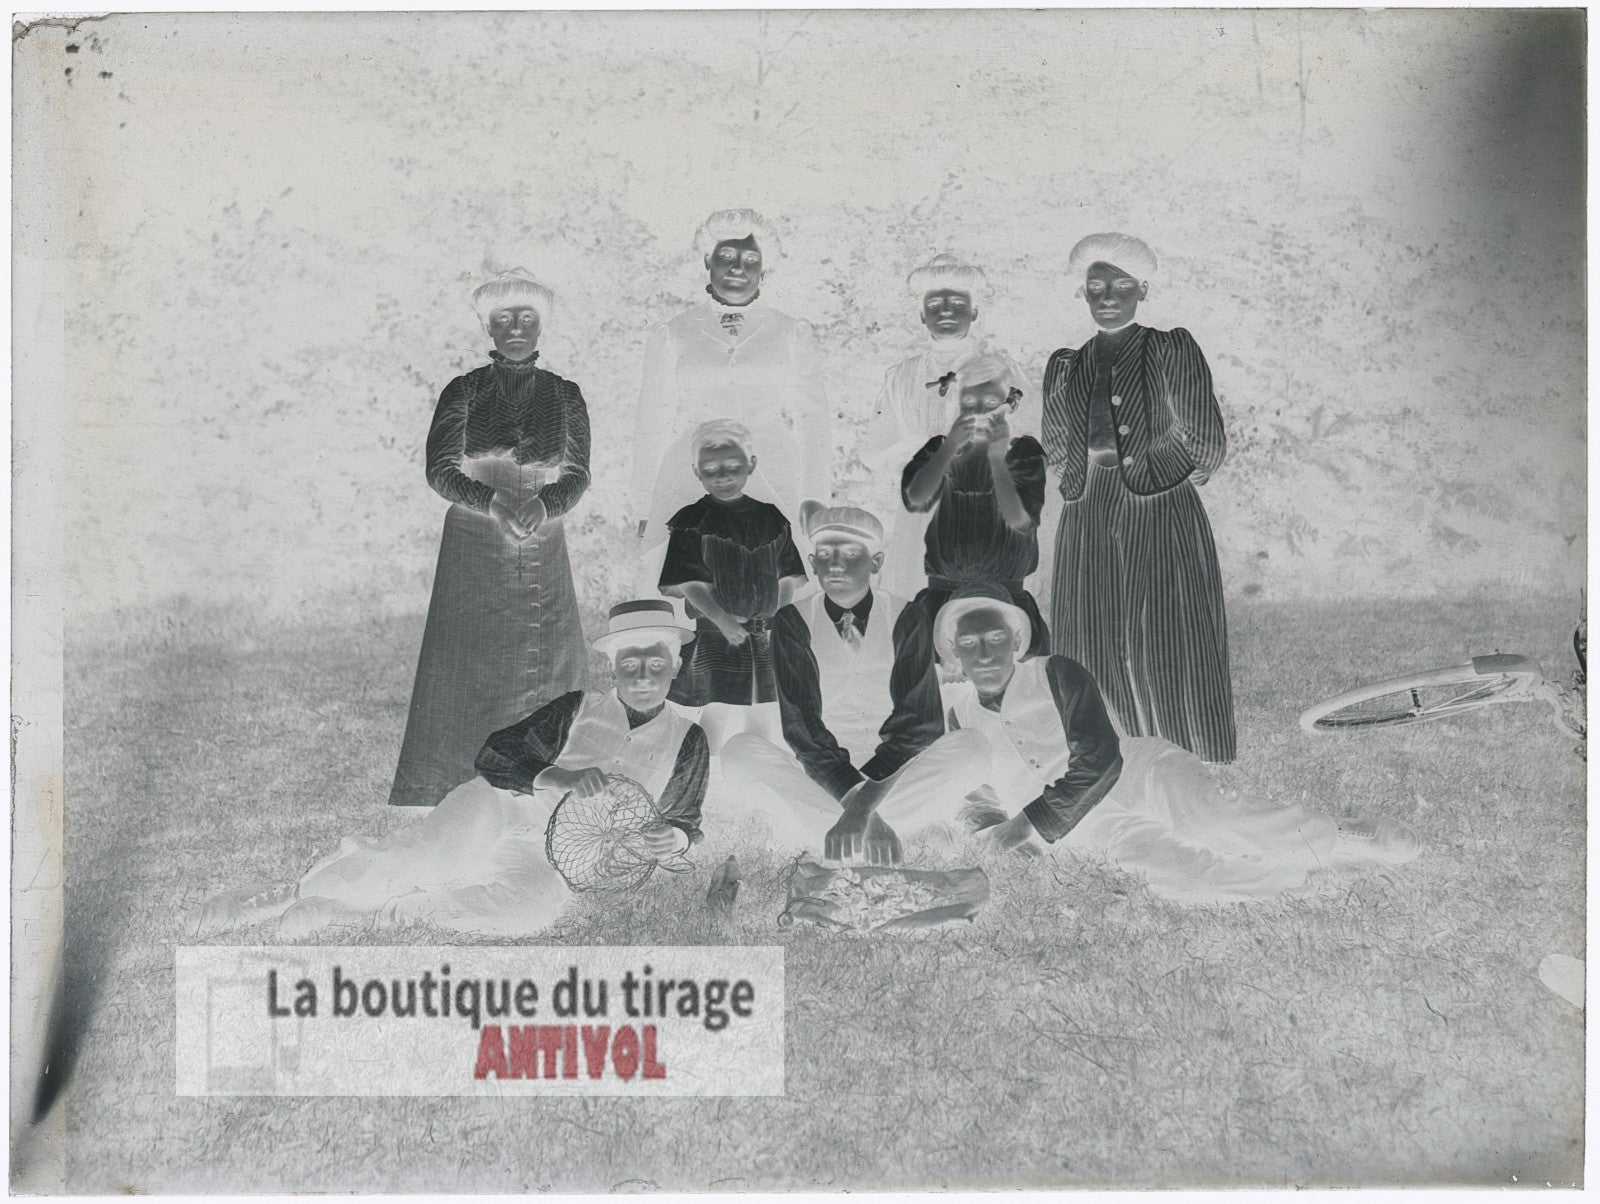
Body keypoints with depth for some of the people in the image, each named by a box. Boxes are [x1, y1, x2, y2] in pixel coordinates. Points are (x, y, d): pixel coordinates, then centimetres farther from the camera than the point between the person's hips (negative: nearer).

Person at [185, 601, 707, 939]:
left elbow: (685, 822, 20)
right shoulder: (576, 709, 6)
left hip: (543, 861, 0)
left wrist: (672, 839, -6)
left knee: (537, 904, -36)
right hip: (495, 811, 0)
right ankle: (269, 897, -20)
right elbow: (493, 756, 0)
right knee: (418, 855, -32)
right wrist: (552, 777, -19)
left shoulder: (687, 742, 9)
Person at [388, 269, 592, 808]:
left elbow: (578, 474, 0)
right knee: (464, 668, -1)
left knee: (545, 663, 1)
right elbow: (439, 470, -5)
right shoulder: (462, 392, 2)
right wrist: (494, 500, -23)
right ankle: (434, 798, 8)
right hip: (472, 548, -1)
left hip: (543, 553, 1)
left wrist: (542, 504, -21)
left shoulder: (565, 394, 6)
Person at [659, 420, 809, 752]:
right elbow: (689, 584, -9)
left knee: (767, 731, 9)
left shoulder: (771, 518, 9)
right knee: (720, 725, -7)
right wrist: (722, 619, -21)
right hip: (714, 640, -3)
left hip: (768, 640, 4)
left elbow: (790, 578, 9)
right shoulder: (690, 522, -2)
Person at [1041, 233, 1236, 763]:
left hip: (1166, 529, -4)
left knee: (1173, 667, -5)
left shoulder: (1172, 350, 3)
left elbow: (1207, 447, -1)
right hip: (1088, 535, 4)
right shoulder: (1064, 366, 15)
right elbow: (1058, 455, 15)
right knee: (1097, 667, 3)